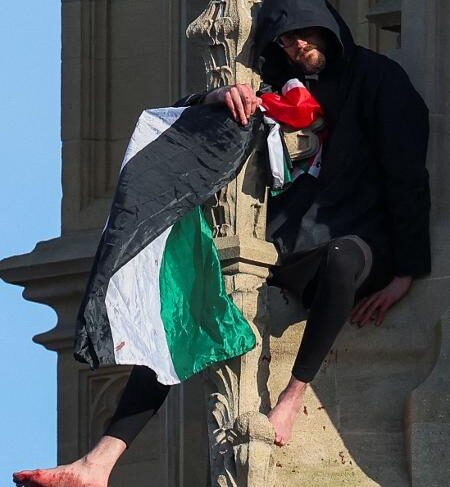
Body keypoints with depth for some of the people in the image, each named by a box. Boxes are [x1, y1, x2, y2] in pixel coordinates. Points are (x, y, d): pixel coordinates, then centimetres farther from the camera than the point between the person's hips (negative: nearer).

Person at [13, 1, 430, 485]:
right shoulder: (280, 86, 14)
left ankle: (294, 394, -29)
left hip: (357, 242, -5)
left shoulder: (377, 78, 0)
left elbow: (407, 174, -4)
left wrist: (405, 273, -12)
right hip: (287, 251, 5)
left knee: (342, 259, -44)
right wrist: (216, 97, -15)